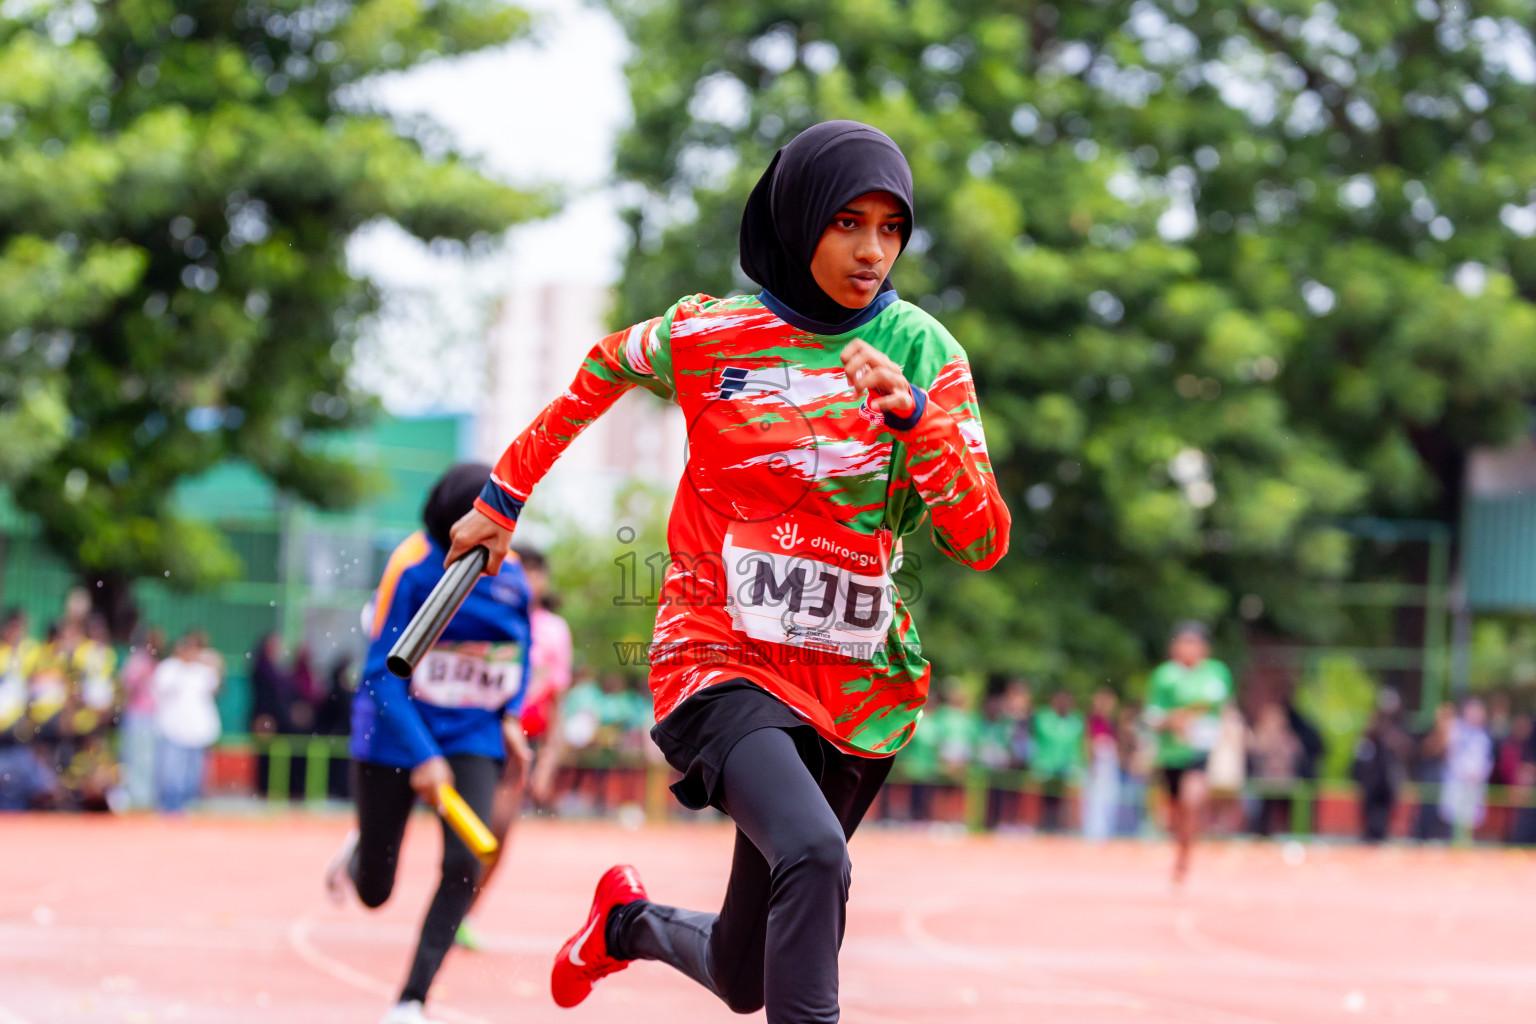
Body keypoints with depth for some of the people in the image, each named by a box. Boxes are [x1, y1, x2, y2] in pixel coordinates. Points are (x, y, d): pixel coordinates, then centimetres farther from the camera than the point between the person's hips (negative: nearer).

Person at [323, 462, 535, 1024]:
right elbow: (384, 672, -17)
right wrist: (422, 755, -25)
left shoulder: (511, 578, -3)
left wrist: (511, 714, -2)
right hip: (395, 738, -3)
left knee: (464, 865, -19)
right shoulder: (413, 567, -17)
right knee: (373, 893, 7)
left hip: (474, 740, 3)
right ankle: (358, 850, 47)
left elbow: (521, 654, 16)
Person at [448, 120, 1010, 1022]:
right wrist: (506, 498, 25)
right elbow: (600, 374, 18)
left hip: (859, 685, 3)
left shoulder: (922, 350, -1)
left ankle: (630, 921, 44)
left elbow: (983, 540, -8)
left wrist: (910, 413, -22)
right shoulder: (706, 336, -4)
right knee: (814, 855, -34)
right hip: (725, 663, -3)